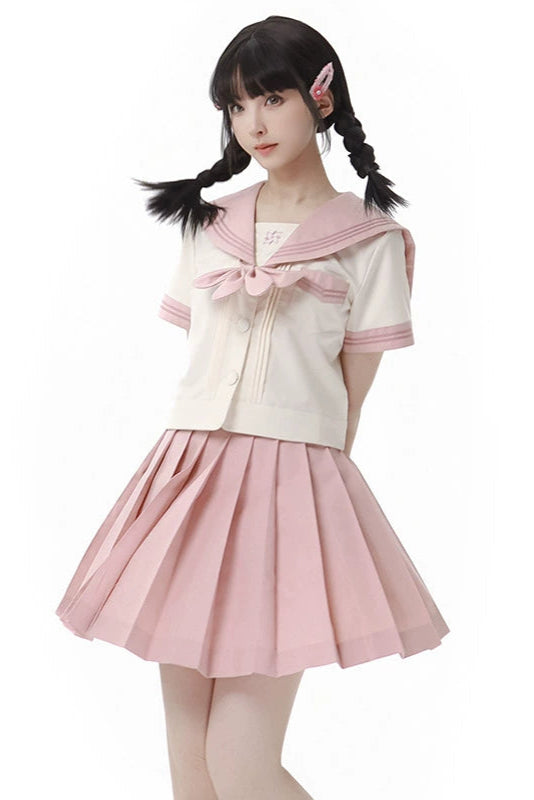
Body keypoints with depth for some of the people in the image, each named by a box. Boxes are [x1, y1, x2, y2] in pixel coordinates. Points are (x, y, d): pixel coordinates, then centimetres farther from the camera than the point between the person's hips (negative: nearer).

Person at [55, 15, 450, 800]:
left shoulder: (368, 239, 2)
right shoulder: (210, 224, 15)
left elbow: (352, 395, 2)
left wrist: (299, 480, 2)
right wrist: (203, 467, 8)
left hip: (292, 479, -4)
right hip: (190, 469, 5)